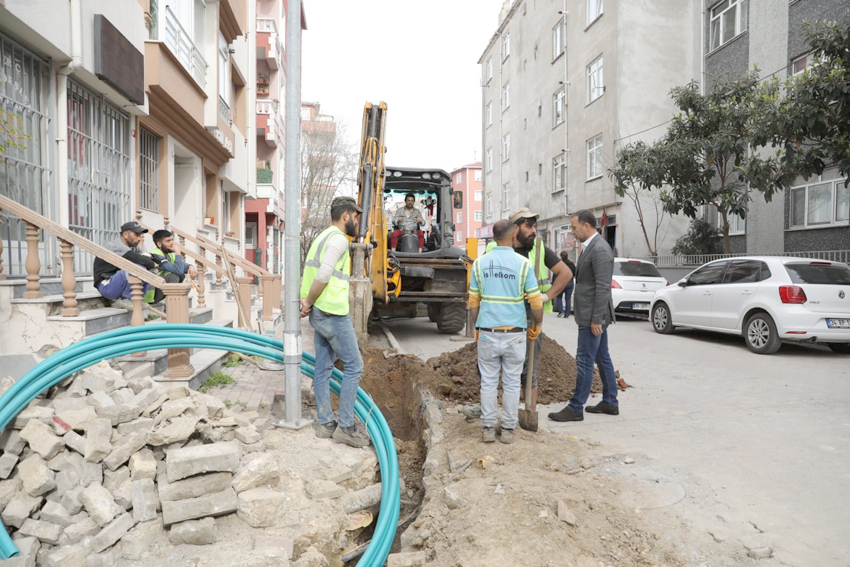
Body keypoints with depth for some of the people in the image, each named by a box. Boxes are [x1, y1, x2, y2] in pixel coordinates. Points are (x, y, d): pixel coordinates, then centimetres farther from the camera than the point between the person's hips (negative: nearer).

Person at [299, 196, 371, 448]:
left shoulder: (323, 237, 19)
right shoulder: (338, 238, -13)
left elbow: (310, 273, 15)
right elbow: (323, 276, -22)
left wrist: (306, 300, 4)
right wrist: (309, 303, -11)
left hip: (320, 314, 10)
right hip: (334, 314, -10)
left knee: (323, 368, 12)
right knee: (353, 366, -3)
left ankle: (325, 423, 20)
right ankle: (345, 427, 2)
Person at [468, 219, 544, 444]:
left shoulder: (479, 263, -1)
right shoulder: (523, 264, -7)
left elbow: (473, 303, 3)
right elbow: (536, 303, -6)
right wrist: (537, 325, 11)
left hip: (487, 333, 1)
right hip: (514, 333, -1)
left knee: (488, 382, 11)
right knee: (511, 383, 10)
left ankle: (488, 428, 17)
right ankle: (508, 429, 18)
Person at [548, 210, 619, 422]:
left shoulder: (600, 249, -18)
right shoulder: (590, 247, 14)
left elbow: (603, 287, -22)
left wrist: (596, 319, -22)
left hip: (593, 316, -10)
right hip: (589, 315, 10)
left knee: (584, 361, -3)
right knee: (602, 358, 16)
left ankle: (575, 408, 5)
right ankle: (610, 403, 27)